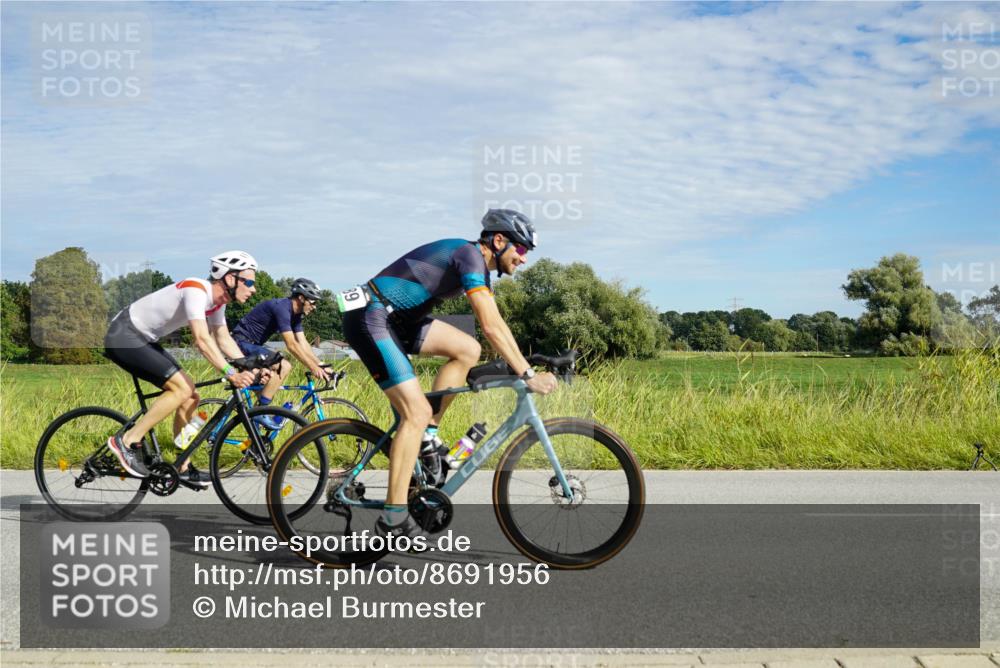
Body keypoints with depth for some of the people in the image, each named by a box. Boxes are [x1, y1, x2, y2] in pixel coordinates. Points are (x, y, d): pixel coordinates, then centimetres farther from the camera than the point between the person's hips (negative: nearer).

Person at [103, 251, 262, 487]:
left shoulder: (217, 299, 3)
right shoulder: (196, 291, -26)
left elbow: (224, 339, 10)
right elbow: (202, 340, -36)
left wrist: (249, 368, -3)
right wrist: (231, 373, -42)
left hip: (144, 339, 10)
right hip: (124, 337, -10)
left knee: (190, 397, 4)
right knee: (182, 388, -20)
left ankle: (182, 468, 12)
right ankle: (127, 441, -12)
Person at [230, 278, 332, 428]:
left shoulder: (295, 314, 8)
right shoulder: (282, 308, -22)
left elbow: (303, 344, 7)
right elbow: (291, 345, -27)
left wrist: (321, 365, -2)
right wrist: (313, 368, -28)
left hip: (252, 345, 11)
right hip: (242, 343, -11)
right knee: (284, 366, -23)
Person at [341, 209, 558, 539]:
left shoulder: (478, 264, 14)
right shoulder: (470, 254, -16)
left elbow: (497, 325, 18)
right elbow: (492, 328, -23)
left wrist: (523, 365, 13)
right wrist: (528, 376, -21)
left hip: (397, 319, 9)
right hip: (370, 318, -9)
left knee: (468, 350, 0)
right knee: (417, 411, -14)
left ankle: (427, 435, 7)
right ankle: (393, 518, -12)